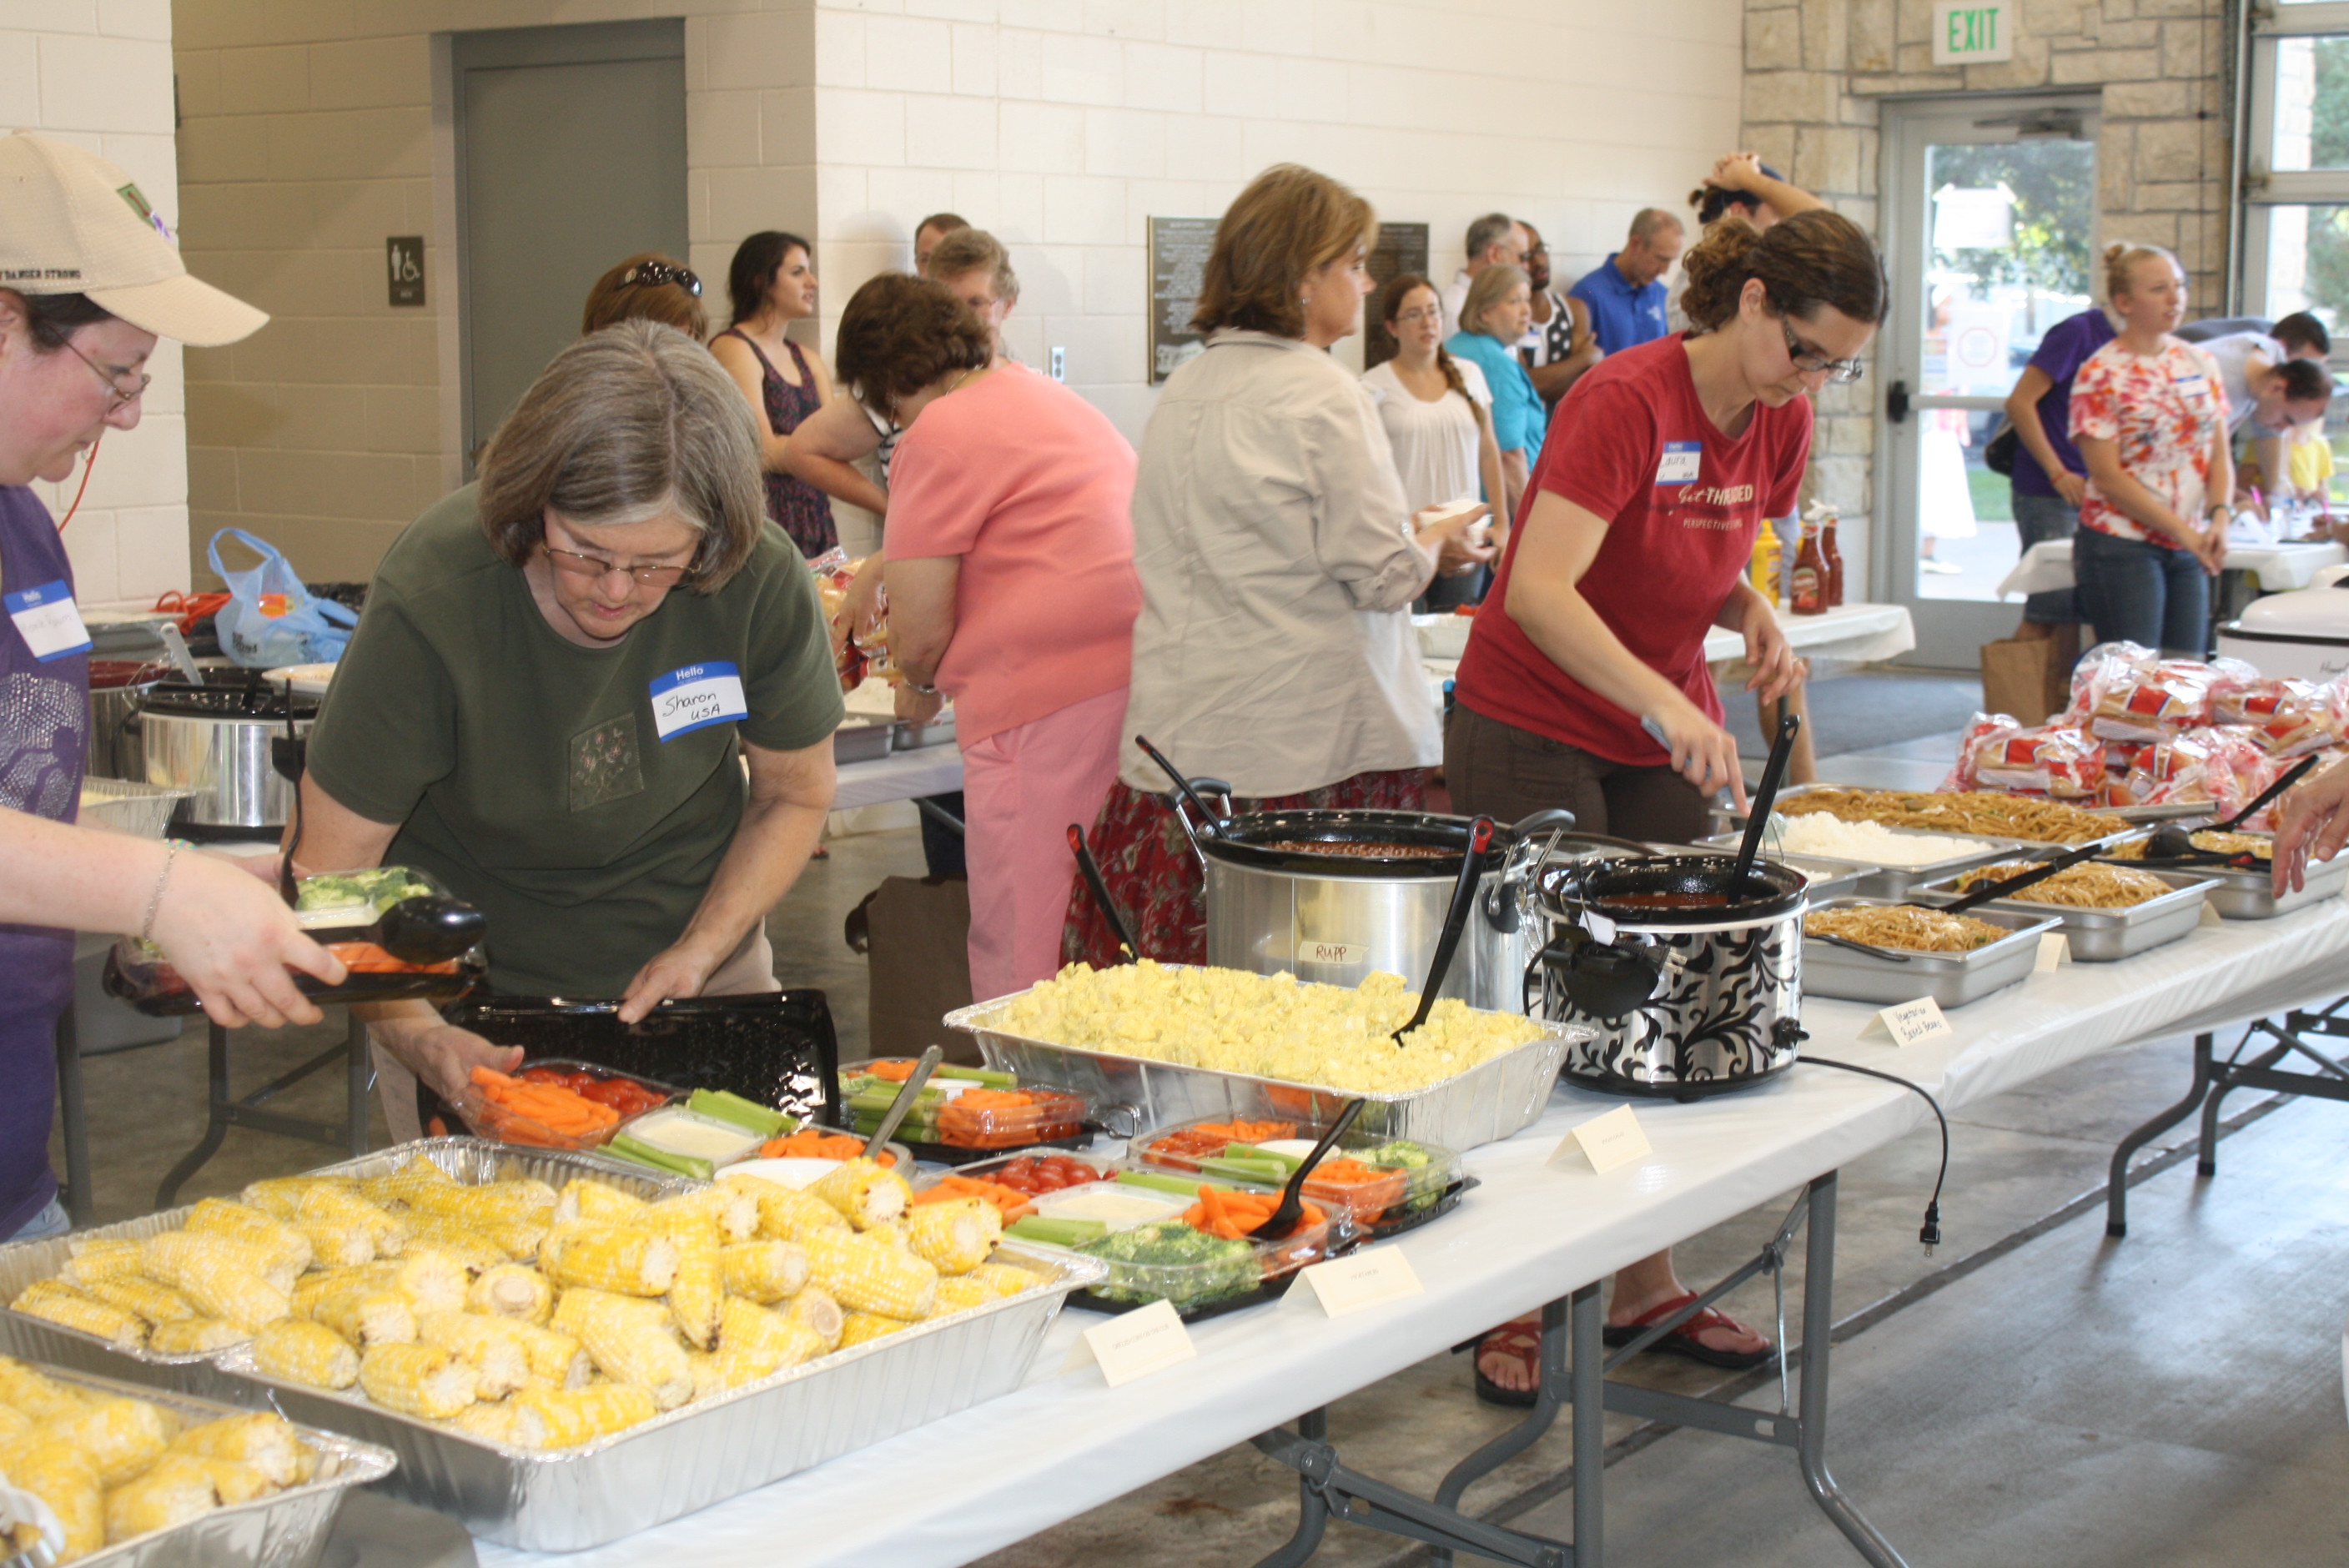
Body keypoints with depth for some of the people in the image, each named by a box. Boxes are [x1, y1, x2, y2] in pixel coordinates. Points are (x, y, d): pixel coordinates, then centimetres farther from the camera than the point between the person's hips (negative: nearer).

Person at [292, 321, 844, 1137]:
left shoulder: (762, 582, -21)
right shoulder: (429, 600, -28)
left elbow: (795, 795, -2)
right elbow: (329, 873, -22)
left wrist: (701, 951, -15)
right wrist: (417, 1036, -37)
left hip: (687, 964, 2)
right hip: (469, 998, -2)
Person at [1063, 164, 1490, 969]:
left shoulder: (1182, 389, 13)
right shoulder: (1323, 396, -10)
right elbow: (1384, 576, -10)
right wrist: (1436, 540, 10)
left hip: (1178, 738, 7)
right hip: (1306, 746, -7)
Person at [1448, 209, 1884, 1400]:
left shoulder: (1780, 423, 2)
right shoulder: (1625, 401, -21)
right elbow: (1540, 592, -32)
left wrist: (1754, 613, -5)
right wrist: (1665, 702, -44)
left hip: (1669, 739, 7)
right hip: (1534, 734, -7)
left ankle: (1644, 1281, 18)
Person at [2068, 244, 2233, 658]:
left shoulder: (2200, 364, 9)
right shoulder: (2101, 374, -8)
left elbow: (2219, 456, 10)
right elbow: (2109, 477, -12)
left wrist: (2218, 516, -9)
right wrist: (2182, 531, -15)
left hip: (2190, 548, 6)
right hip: (2122, 546, -6)